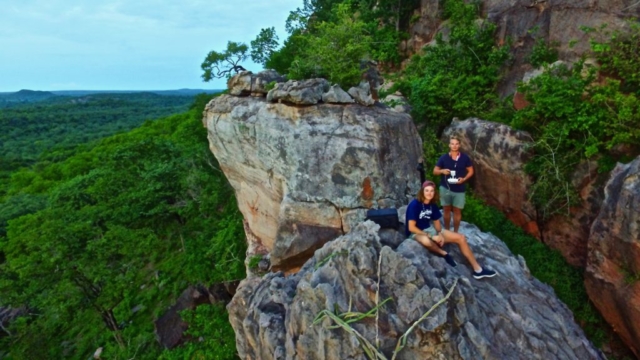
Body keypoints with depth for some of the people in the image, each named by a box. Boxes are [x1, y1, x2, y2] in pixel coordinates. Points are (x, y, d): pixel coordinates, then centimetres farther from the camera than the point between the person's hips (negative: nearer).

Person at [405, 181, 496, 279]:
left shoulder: (433, 205, 1)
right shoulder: (414, 205, -21)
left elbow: (436, 222, 10)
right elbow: (411, 227, -24)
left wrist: (440, 234, -12)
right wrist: (431, 236, -23)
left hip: (429, 229, 8)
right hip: (416, 232, -7)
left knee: (460, 238, -3)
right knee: (426, 241, -45)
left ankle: (477, 269, 5)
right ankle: (443, 253, -10)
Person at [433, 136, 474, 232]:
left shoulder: (465, 158, -2)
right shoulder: (443, 158, -3)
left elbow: (471, 171, 5)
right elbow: (435, 171, 2)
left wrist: (464, 179, -12)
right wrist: (442, 171, -20)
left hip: (459, 189, 0)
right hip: (445, 188, 0)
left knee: (457, 211, 7)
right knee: (446, 210, 11)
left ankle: (455, 232, 21)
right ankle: (446, 231, 24)